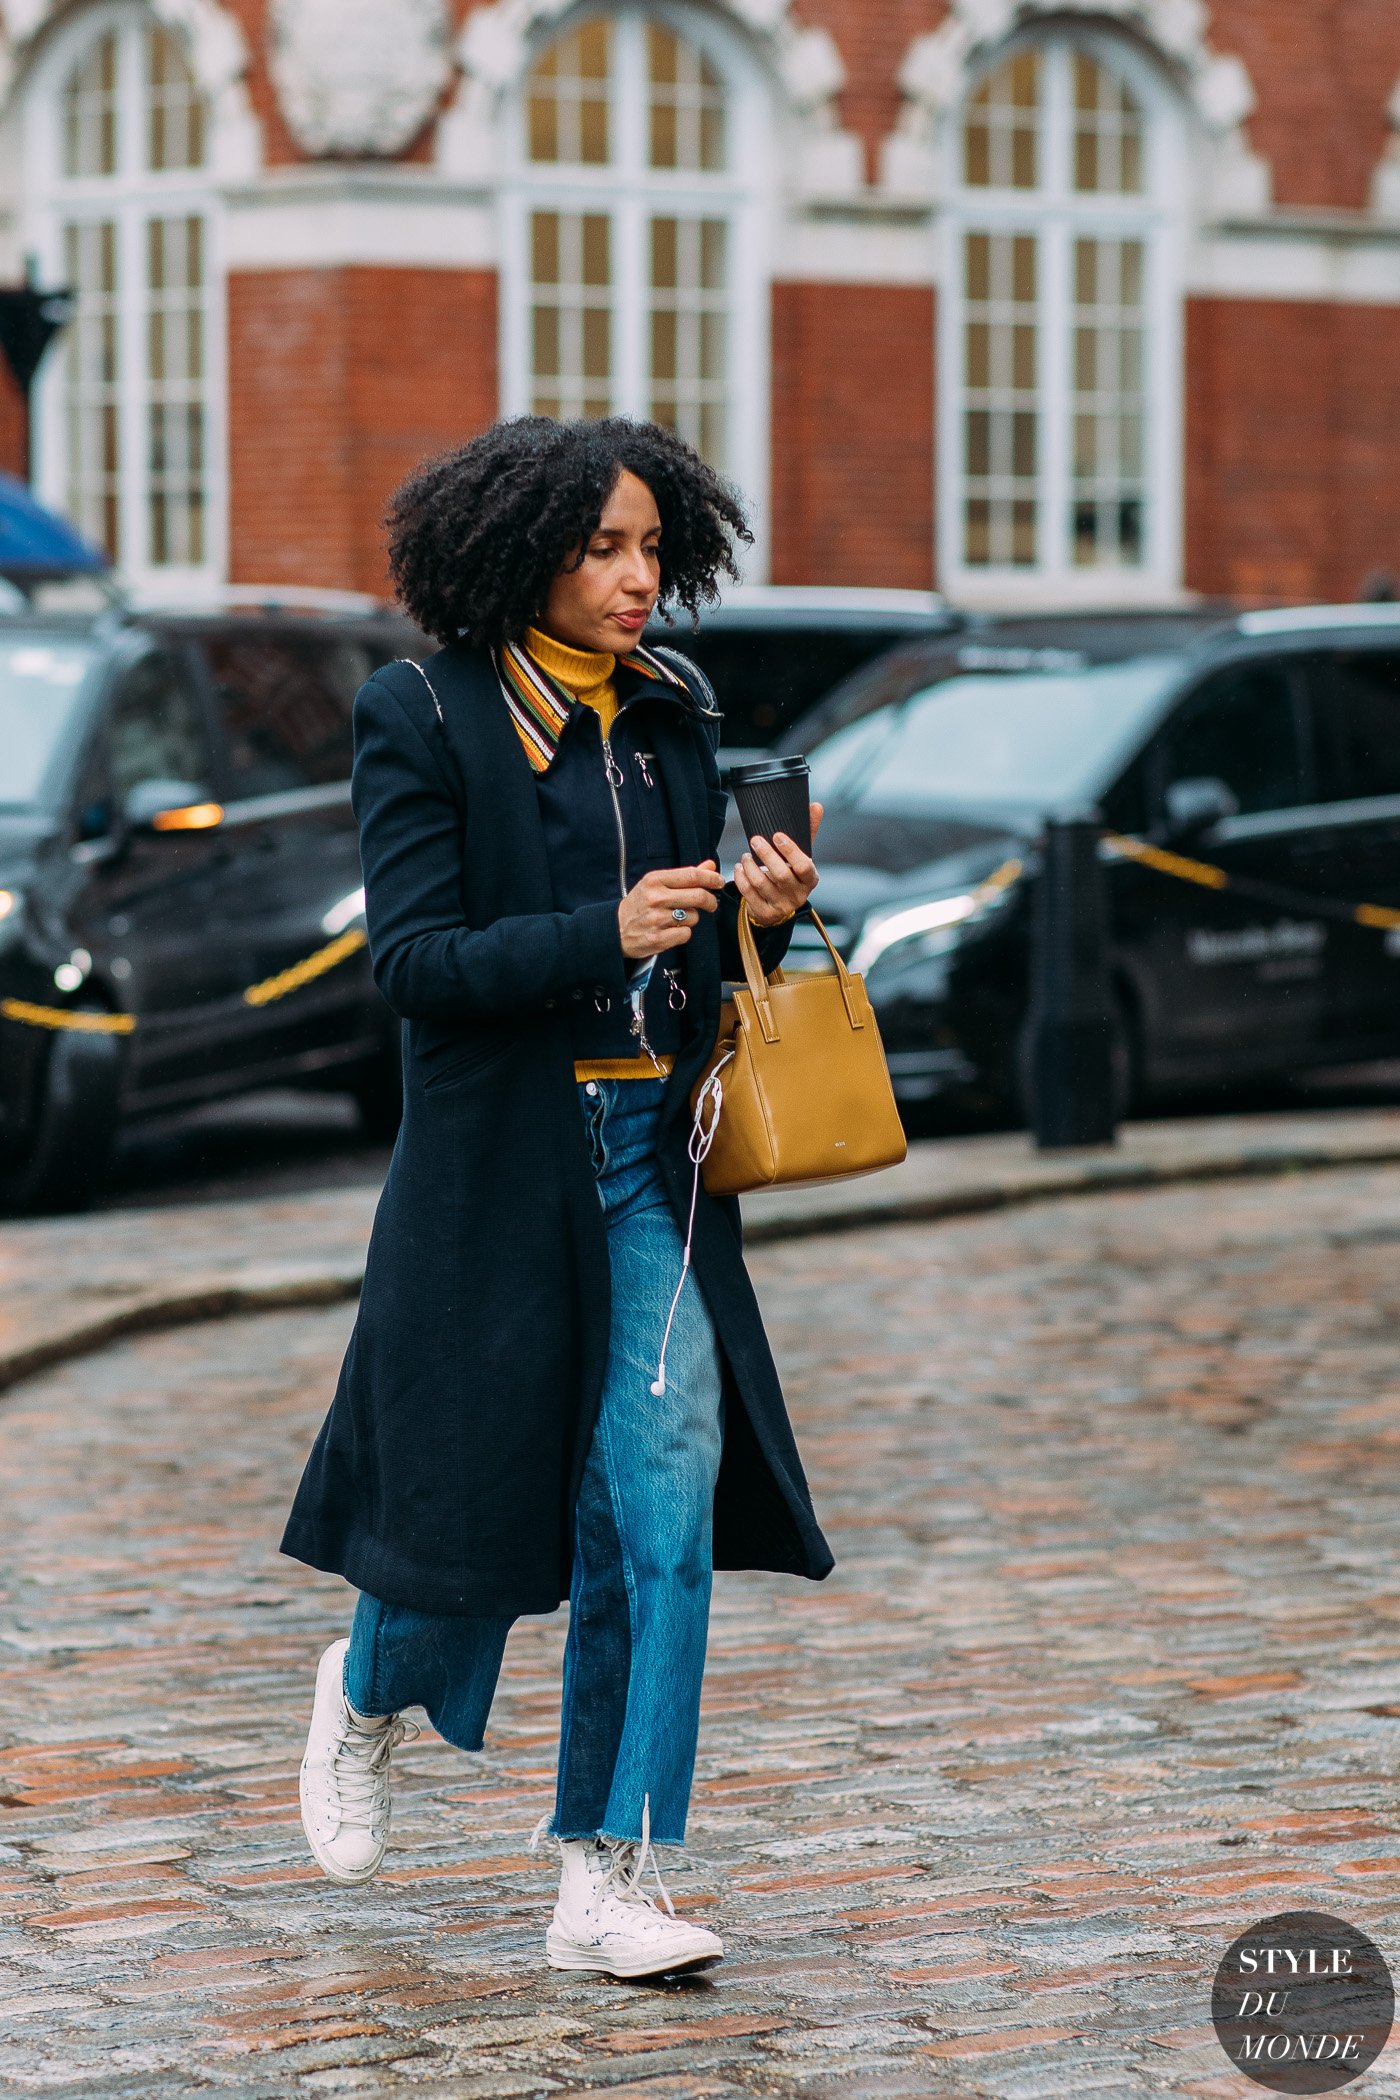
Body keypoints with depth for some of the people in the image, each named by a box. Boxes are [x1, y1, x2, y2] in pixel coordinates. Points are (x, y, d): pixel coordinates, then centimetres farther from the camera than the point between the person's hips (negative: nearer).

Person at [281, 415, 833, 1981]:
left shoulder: (669, 716, 10)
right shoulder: (422, 716, -6)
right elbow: (412, 956, -13)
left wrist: (762, 911, -5)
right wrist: (604, 935, -25)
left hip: (652, 1156, 4)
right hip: (499, 1162, -4)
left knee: (664, 1509, -5)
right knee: (482, 1484, 5)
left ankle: (606, 1883, 0)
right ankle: (371, 1691, 40)